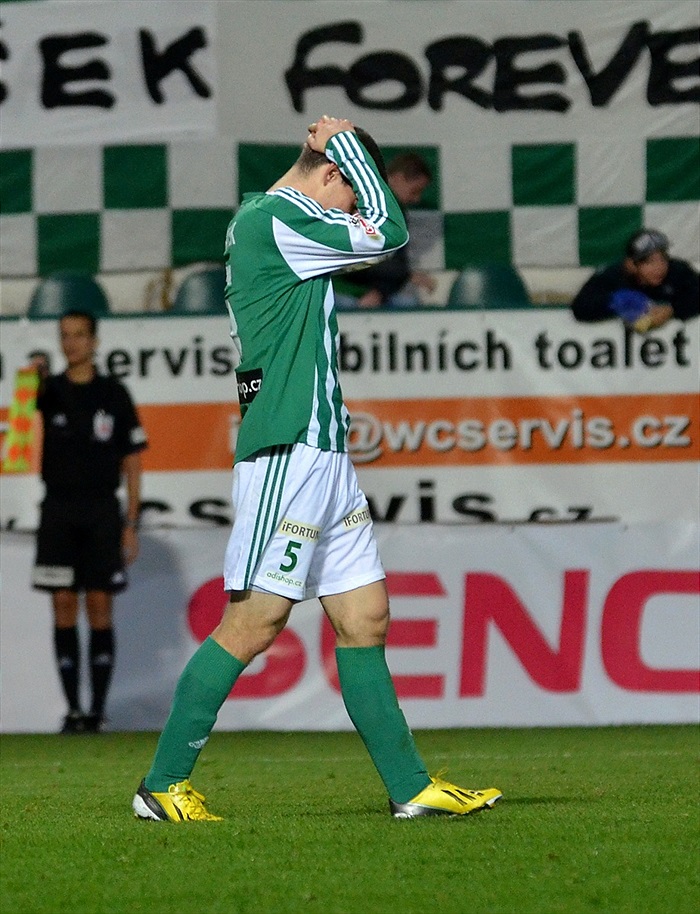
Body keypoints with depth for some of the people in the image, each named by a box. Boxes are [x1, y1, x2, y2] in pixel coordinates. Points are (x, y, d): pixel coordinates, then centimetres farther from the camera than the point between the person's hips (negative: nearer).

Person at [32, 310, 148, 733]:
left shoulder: (113, 394, 5)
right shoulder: (53, 389, 7)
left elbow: (133, 463, 6)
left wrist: (131, 525, -1)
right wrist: (36, 376, -44)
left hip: (102, 511, -1)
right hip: (59, 511, 1)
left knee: (100, 610, -2)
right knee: (64, 611, -1)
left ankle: (99, 710, 2)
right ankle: (73, 710, 3)